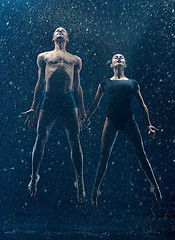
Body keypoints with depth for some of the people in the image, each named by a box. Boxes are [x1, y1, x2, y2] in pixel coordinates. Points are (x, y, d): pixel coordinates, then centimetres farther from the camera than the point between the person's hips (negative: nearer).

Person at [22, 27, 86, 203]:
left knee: (75, 142, -5)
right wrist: (33, 108, 10)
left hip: (69, 100, 1)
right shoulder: (44, 57, 21)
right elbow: (40, 83, 17)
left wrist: (82, 110, 12)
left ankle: (80, 182, 3)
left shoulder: (75, 59, 24)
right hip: (49, 100, 0)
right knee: (40, 139, -3)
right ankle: (34, 177, 14)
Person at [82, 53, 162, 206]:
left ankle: (154, 186, 5)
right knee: (104, 156, -3)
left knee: (141, 154, -5)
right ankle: (96, 189, 8)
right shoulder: (105, 83, 16)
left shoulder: (133, 83, 17)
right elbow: (95, 103, 22)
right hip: (112, 119, 0)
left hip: (128, 119, 0)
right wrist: (86, 119, 19)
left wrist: (148, 125, 9)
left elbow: (142, 105, 16)